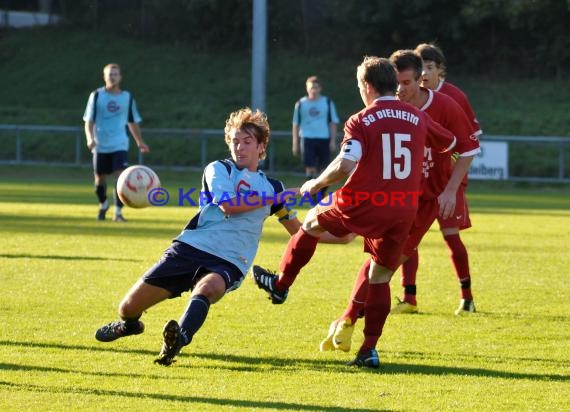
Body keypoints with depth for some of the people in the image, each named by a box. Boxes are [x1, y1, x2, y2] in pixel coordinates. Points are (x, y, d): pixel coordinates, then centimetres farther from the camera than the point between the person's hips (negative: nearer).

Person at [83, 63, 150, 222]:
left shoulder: (127, 97, 6)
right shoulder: (96, 96, -1)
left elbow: (133, 122, 17)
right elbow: (89, 121, -3)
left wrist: (140, 142, 19)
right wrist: (90, 138, -19)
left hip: (119, 145, 0)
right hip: (101, 145, 0)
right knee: (100, 179, 10)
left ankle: (118, 212, -12)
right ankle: (103, 205, 37)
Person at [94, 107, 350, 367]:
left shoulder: (273, 187, 18)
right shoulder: (219, 169, 7)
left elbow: (300, 231, 29)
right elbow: (228, 205, -11)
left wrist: (342, 237, 20)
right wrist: (275, 199, -5)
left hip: (229, 263, 0)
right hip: (191, 246, 0)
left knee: (208, 289, -38)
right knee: (129, 307, -1)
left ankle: (180, 338, -61)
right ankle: (129, 324, 36)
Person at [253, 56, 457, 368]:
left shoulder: (361, 121, -8)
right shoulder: (418, 118, 7)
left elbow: (345, 165, -20)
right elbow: (451, 144, 23)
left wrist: (315, 184, -4)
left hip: (362, 206, -3)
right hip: (403, 212, 3)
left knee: (311, 223, 25)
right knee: (380, 278, 14)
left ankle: (280, 285, 39)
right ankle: (369, 350, 7)